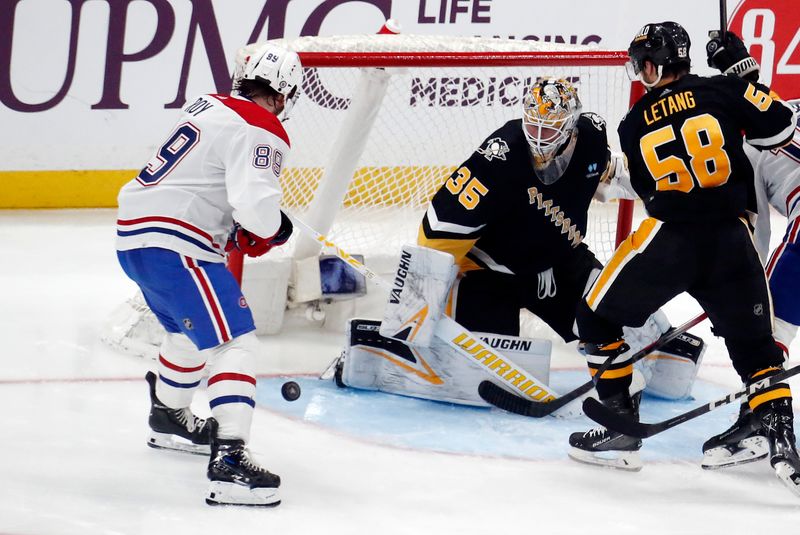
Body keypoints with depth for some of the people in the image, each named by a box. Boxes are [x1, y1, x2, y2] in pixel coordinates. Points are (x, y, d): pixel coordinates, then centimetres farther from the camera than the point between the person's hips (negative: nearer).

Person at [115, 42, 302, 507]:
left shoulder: (207, 107, 14)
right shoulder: (260, 133, -12)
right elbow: (254, 202, -25)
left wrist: (236, 232, 17)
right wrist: (273, 229, -3)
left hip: (134, 232, 9)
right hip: (173, 246, -9)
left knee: (191, 329, 32)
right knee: (235, 341, -12)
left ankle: (169, 418, 53)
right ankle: (229, 459, -26)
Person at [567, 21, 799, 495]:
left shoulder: (634, 126, 8)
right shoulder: (726, 91, 2)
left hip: (667, 240, -1)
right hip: (731, 242, 1)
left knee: (599, 318, 18)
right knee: (756, 347, 13)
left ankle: (622, 429, 14)